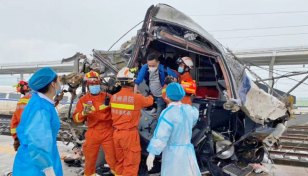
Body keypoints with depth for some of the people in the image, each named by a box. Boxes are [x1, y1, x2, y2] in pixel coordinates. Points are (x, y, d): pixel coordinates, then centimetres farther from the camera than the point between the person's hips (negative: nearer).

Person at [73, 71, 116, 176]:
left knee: (112, 155, 6)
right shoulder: (83, 100, -1)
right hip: (93, 133, 1)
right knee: (90, 157, 16)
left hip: (108, 132, -1)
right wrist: (83, 113, -26)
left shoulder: (107, 97, -4)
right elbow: (76, 118, -5)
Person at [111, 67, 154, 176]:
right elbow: (149, 102, 4)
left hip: (117, 133, 6)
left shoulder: (113, 97, -1)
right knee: (131, 163, 8)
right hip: (129, 134, -6)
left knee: (120, 161, 20)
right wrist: (150, 96, 28)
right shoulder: (137, 98, -15)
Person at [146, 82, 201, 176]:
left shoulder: (168, 113, -20)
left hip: (172, 152, -6)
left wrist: (151, 154, -22)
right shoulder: (188, 109, 0)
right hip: (187, 150, 6)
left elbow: (161, 135, -25)